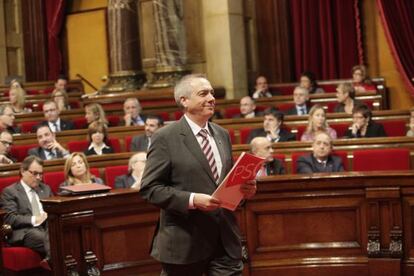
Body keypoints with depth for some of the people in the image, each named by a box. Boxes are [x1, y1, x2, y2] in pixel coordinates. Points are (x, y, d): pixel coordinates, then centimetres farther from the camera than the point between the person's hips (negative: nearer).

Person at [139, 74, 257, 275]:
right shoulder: (166, 138, -8)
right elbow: (149, 188, -12)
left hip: (226, 239, 5)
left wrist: (244, 187, -1)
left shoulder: (222, 134, 13)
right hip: (185, 241, -5)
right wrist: (192, 200, -22)